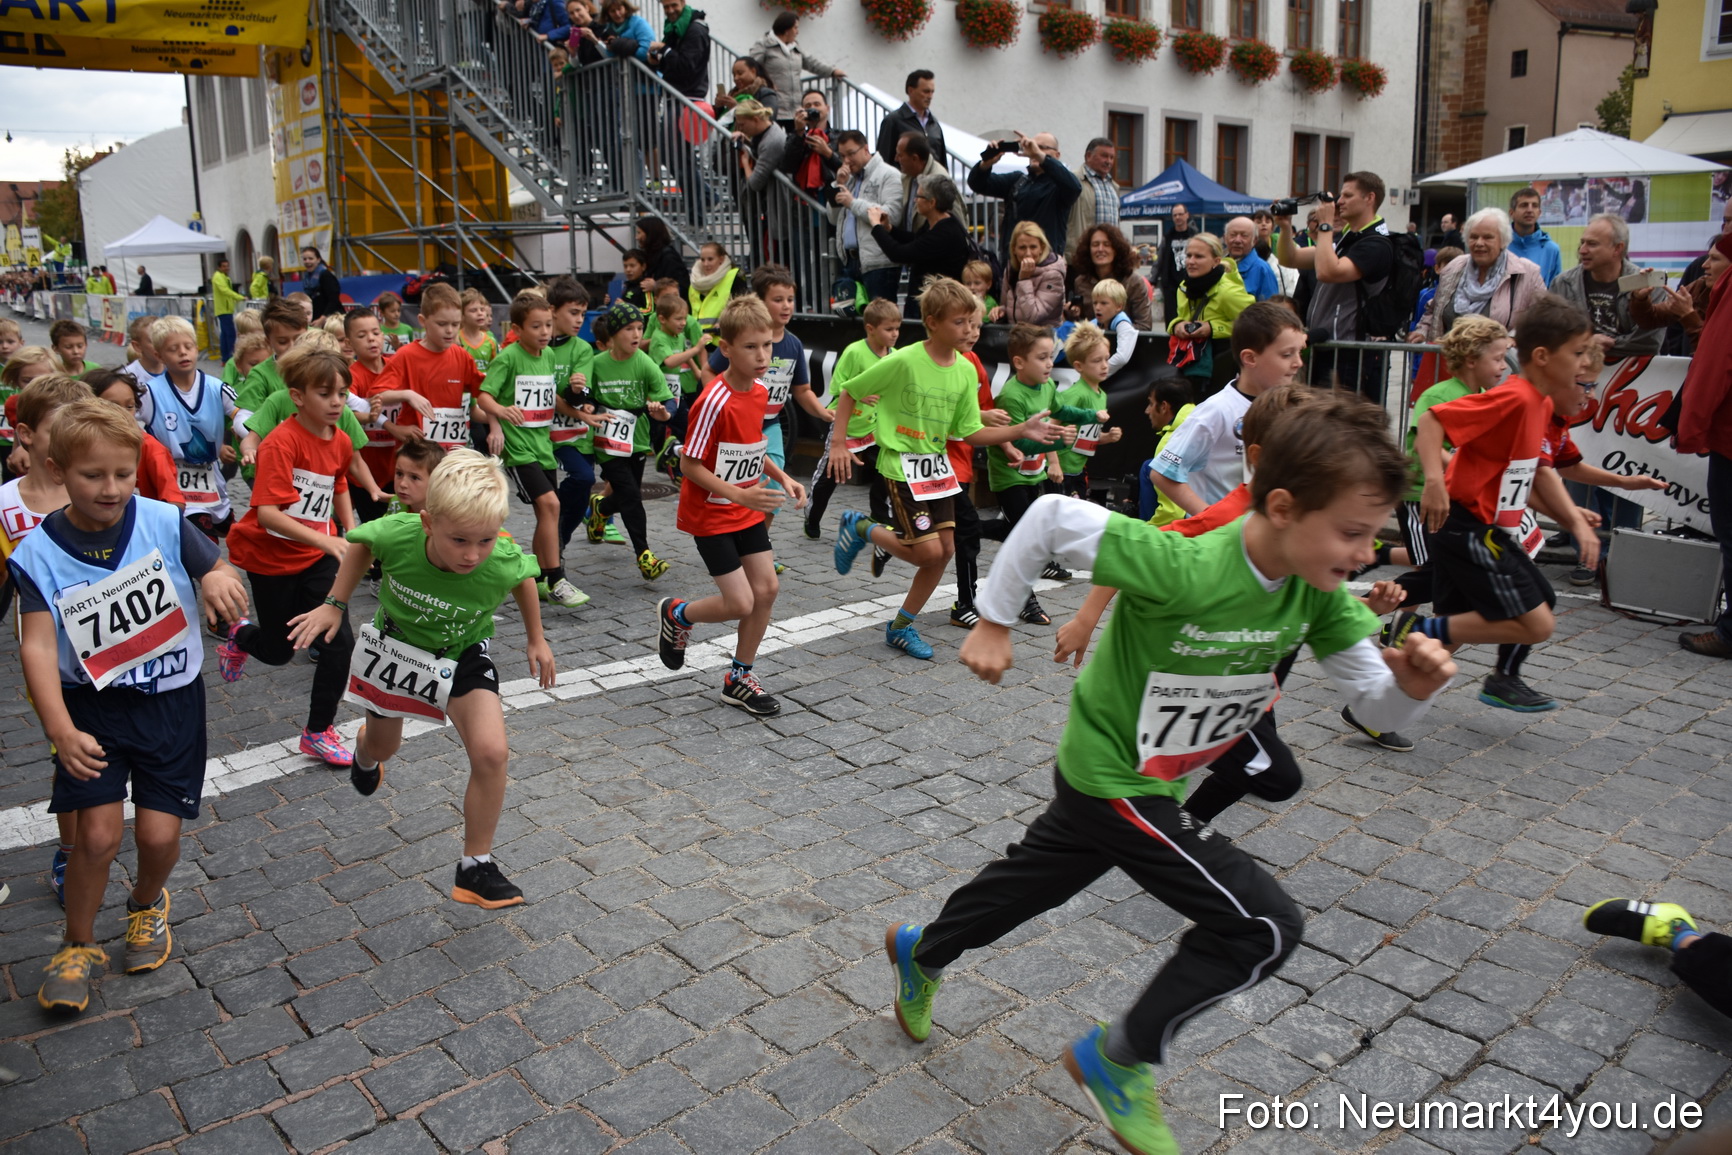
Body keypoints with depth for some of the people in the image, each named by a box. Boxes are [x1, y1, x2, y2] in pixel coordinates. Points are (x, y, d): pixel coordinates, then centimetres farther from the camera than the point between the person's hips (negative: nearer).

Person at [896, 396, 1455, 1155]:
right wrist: (992, 622, -19)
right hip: (1114, 778, -8)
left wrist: (1414, 685, -30)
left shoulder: (1317, 592, -12)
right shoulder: (1186, 572, -34)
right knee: (1265, 925, -8)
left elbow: (1378, 708, -7)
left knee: (1035, 879, 28)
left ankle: (920, 954, 54)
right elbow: (1051, 516, -27)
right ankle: (1119, 1059, 10)